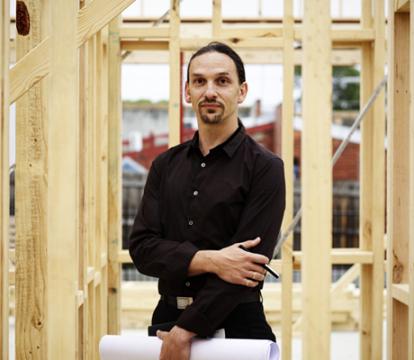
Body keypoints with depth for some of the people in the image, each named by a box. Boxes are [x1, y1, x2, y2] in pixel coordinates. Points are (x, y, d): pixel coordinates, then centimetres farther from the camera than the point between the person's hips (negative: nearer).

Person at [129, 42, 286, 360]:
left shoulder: (264, 167, -7)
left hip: (235, 322, -4)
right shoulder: (166, 166, 8)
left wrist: (185, 332, -18)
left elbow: (250, 259, -15)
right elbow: (142, 245, -1)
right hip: (167, 315, 4)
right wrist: (208, 260, -19)